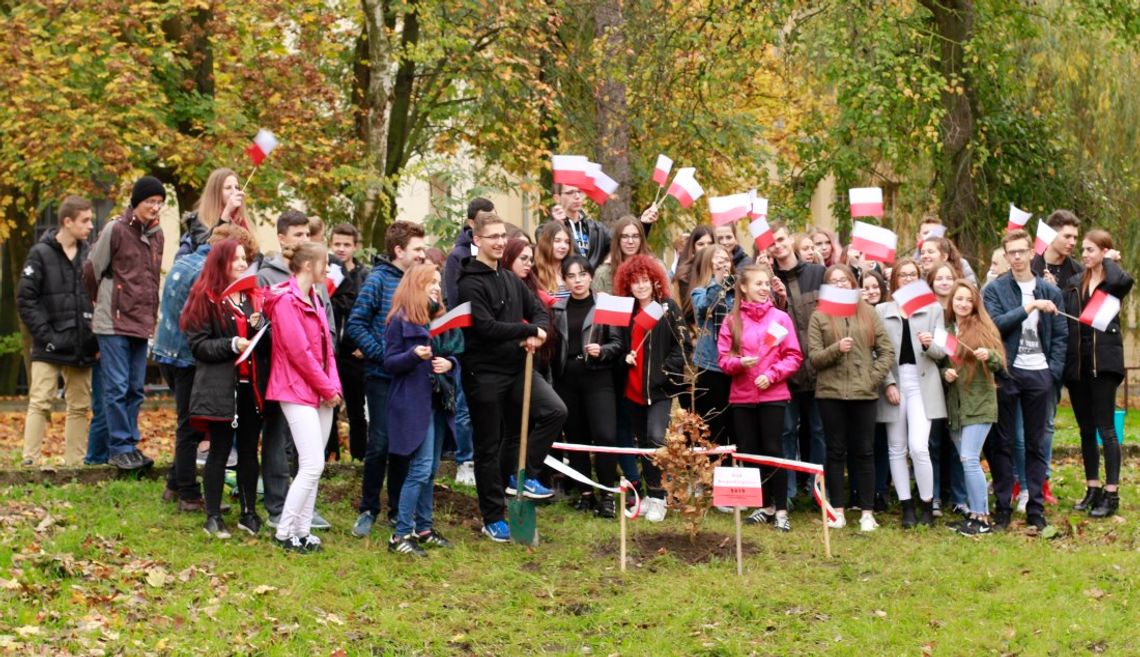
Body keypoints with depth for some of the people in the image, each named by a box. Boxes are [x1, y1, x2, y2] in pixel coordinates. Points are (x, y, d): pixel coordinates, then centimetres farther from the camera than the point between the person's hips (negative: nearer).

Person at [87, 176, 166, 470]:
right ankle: (119, 448, 0)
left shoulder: (156, 233, 11)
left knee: (136, 389, 9)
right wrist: (98, 303, 6)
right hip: (114, 321, -6)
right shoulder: (116, 229, -8)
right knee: (117, 387, -5)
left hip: (142, 323, 6)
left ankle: (131, 444, 16)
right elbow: (94, 269, -2)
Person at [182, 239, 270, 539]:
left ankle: (249, 513, 18)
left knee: (249, 451, 9)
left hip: (252, 386, 5)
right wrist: (231, 345, -21)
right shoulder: (206, 299, -3)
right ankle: (213, 517, 8)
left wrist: (259, 327, -9)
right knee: (219, 451, 1)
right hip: (220, 387, -5)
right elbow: (198, 345, -8)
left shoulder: (255, 297, 12)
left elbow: (270, 343, 12)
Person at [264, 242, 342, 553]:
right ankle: (284, 532, -5)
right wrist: (327, 388, -10)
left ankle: (302, 531, 13)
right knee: (313, 464, -13)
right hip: (298, 391, -9)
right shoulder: (286, 300, -13)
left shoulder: (313, 299, 16)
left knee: (313, 466, 8)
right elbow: (299, 352, -17)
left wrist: (334, 386, 1)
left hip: (322, 393, 9)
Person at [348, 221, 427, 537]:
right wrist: (382, 355, -16)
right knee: (380, 444, -3)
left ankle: (398, 509, 20)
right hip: (382, 376, -5)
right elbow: (356, 324, -10)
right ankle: (368, 510, 10)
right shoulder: (379, 279, -7)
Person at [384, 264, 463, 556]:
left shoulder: (441, 319, 14)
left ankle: (423, 527, 19)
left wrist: (450, 363, -5)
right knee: (421, 469, -11)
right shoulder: (400, 320, -7)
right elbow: (389, 363, -9)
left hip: (437, 401, 7)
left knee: (430, 469, 10)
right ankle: (401, 535, -7)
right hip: (413, 402, -7)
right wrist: (414, 355, -26)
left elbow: (455, 355, 18)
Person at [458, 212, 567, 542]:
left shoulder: (511, 280, 12)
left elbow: (539, 310, 14)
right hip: (484, 374, -6)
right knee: (488, 447, 3)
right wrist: (529, 330, -13)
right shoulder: (471, 283, -12)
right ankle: (493, 519, 14)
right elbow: (486, 327, -22)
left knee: (555, 411, -14)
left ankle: (524, 475, 2)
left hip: (517, 367, 6)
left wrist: (536, 335, -8)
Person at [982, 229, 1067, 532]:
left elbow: (1061, 336, 9)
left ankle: (1036, 508, 9)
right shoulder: (995, 289, 2)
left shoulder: (1050, 291, 9)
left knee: (1036, 444, 6)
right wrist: (1029, 307, -17)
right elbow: (995, 323, -13)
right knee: (1003, 443, 2)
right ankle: (1002, 507, 8)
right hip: (1006, 372, -2)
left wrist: (1054, 371, -1)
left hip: (1039, 374, 2)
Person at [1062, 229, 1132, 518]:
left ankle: (1111, 494, -3)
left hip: (1103, 361, -6)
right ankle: (1093, 489, 19)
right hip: (1076, 362, 6)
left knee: (1105, 427, -5)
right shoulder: (1074, 283, 12)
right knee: (1086, 429, 11)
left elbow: (1123, 280, -28)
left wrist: (1108, 261, -11)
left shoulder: (1112, 282, -3)